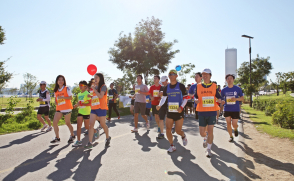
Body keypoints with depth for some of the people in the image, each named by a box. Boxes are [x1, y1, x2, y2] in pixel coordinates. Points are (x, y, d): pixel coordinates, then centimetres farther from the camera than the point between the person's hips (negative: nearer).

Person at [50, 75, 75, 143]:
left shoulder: (66, 89, -4)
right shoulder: (56, 90, 11)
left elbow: (71, 97, -10)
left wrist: (62, 97, -21)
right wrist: (56, 102, 1)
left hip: (67, 108, -5)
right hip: (59, 109, 5)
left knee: (67, 123, 4)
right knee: (54, 122, -7)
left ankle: (72, 136, 25)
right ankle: (57, 138, 5)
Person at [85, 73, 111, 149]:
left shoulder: (103, 86, -6)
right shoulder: (95, 87, 16)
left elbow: (100, 96, -20)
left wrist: (94, 89, -15)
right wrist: (90, 96, 7)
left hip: (101, 108, -6)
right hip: (93, 108, 6)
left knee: (103, 124, 6)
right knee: (91, 124, -6)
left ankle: (108, 138, 30)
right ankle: (90, 143, -6)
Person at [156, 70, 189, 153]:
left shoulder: (181, 86, -4)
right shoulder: (167, 87, 7)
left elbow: (186, 97, -3)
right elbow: (164, 98, 11)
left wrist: (181, 107, -16)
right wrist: (160, 105, -7)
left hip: (179, 111, -4)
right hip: (169, 111, 4)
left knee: (178, 131, -1)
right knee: (168, 130, -1)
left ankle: (183, 136, 34)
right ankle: (172, 146, 16)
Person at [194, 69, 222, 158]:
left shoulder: (214, 86, 2)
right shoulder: (198, 86, 4)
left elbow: (218, 96, 7)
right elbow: (195, 96, 11)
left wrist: (219, 100, -15)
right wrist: (196, 100, -11)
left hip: (212, 112, -1)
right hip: (202, 112, 1)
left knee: (210, 131, -3)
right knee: (202, 133, 6)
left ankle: (208, 149, 15)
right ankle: (205, 138, 44)